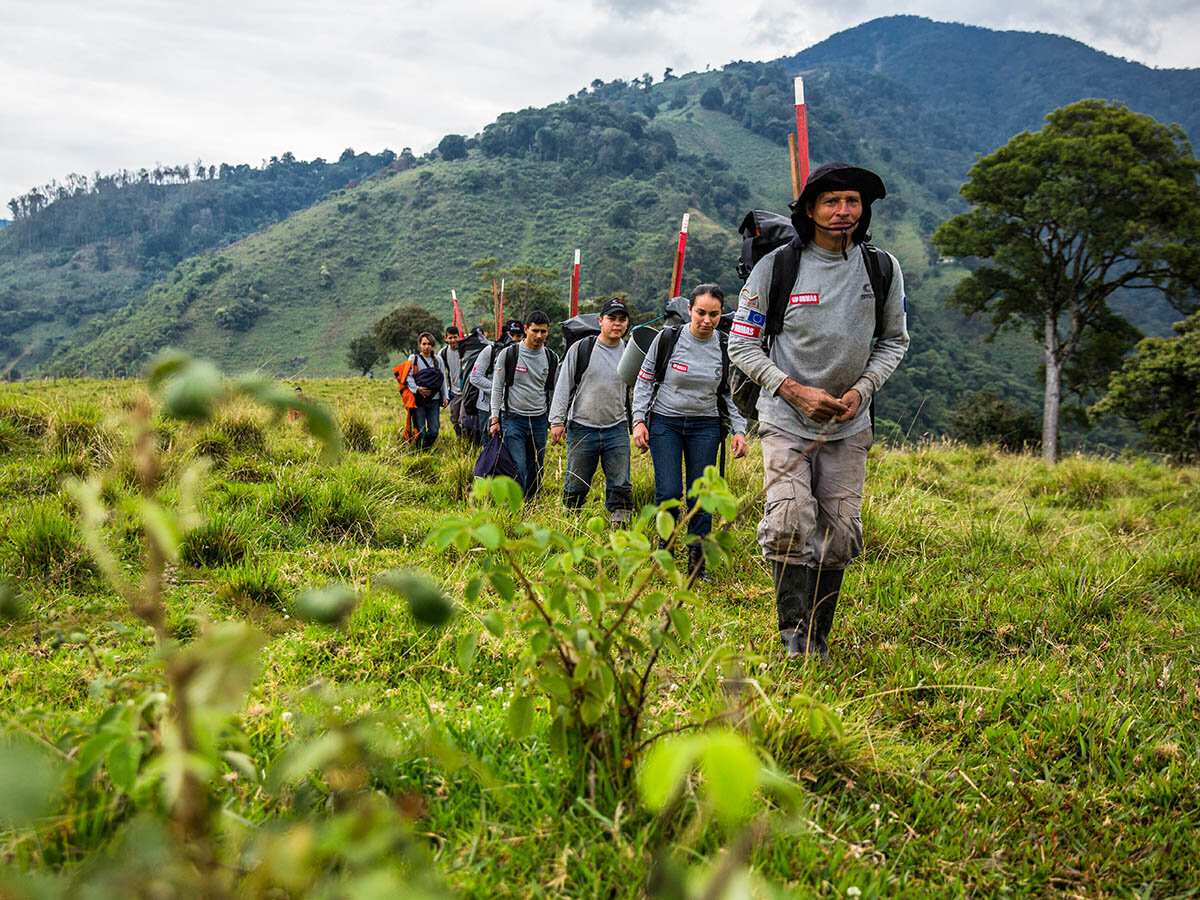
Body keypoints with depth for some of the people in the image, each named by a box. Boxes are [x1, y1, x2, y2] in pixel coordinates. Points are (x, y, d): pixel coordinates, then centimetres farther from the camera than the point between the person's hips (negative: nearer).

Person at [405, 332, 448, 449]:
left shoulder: (438, 360, 14)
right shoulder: (414, 358, 3)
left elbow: (443, 379, 17)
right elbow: (408, 376, -4)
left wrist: (444, 396, 11)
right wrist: (417, 389, -19)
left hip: (434, 400, 3)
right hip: (418, 400, -3)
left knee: (434, 431, 1)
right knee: (420, 431, -3)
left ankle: (427, 449, 21)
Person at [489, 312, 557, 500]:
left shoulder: (551, 358, 4)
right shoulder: (508, 354, -6)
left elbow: (554, 391, 13)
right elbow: (497, 388, -2)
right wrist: (495, 419, -6)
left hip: (539, 420, 4)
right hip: (513, 419, -4)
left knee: (536, 470, 8)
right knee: (518, 468, -12)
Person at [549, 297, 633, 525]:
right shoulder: (581, 348, -2)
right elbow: (563, 385, 0)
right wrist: (557, 420, -5)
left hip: (617, 429, 2)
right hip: (582, 428, -2)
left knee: (620, 486, -2)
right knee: (577, 486, 6)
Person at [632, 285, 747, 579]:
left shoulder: (724, 348, -2)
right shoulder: (667, 339, -8)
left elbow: (728, 394, 10)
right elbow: (644, 381, 1)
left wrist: (739, 429, 0)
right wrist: (639, 420, -6)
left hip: (705, 425, 2)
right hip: (664, 422, -2)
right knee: (669, 493, -11)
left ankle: (697, 564, 10)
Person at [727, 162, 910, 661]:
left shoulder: (883, 269, 1)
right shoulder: (775, 267, -6)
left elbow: (894, 340, 13)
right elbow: (742, 344, -2)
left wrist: (862, 388, -6)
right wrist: (795, 390, -14)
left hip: (849, 424, 3)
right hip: (786, 419, -3)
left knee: (839, 535, 4)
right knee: (790, 524, -18)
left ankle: (819, 636, 19)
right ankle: (794, 635, -5)